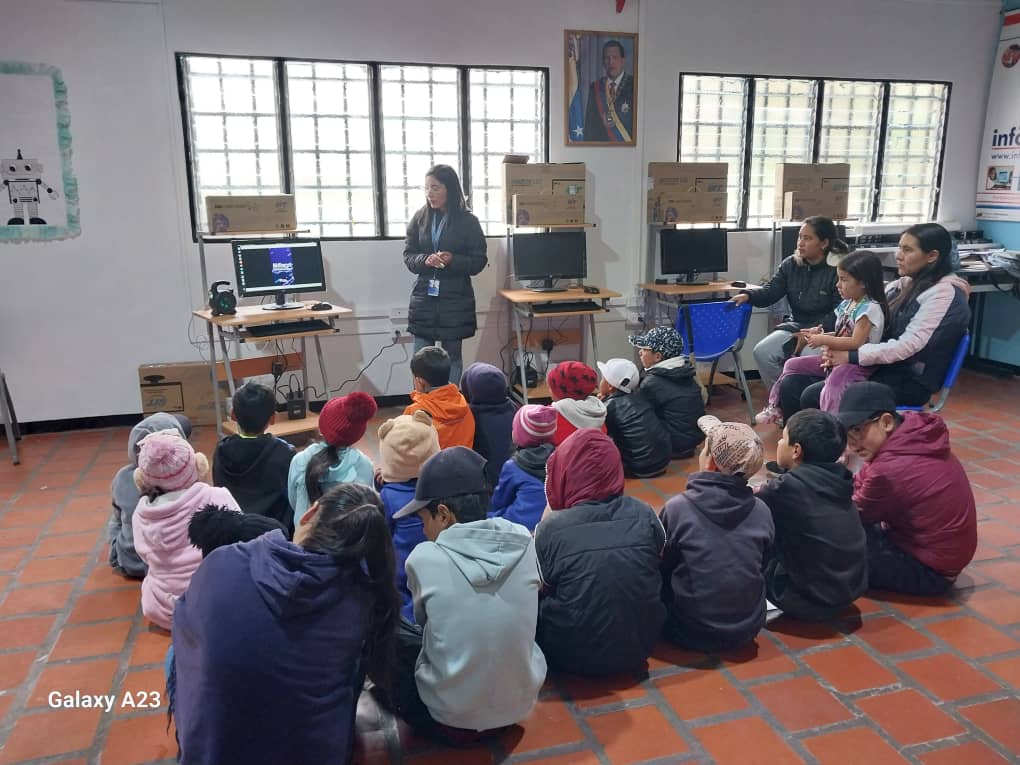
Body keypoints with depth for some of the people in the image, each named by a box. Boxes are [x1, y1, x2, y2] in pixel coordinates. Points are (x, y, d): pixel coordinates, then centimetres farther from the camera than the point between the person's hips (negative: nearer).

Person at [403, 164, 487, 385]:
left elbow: (479, 261, -2)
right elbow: (408, 255, 7)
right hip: (424, 297, 2)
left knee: (452, 357, 8)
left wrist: (452, 260, -19)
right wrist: (425, 260, -15)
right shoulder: (419, 218, 4)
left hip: (455, 300, -2)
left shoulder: (468, 221, -4)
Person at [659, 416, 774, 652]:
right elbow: (760, 567, 5)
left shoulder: (677, 509, -21)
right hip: (749, 628, 4)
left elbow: (661, 569, -6)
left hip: (693, 634, -4)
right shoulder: (762, 511, -11)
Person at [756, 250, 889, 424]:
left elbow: (856, 342, -24)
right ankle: (775, 407, 22)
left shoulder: (870, 308, -16)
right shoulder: (847, 304, 11)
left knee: (834, 379, -41)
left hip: (858, 363, -10)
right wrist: (821, 334, 1)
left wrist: (823, 340, -19)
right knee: (792, 365, 11)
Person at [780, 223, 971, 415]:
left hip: (909, 381, -8)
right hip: (879, 368, 8)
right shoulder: (903, 285, 13)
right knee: (791, 385, -9)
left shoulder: (944, 293, -11)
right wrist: (838, 348, -9)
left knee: (813, 397, -23)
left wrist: (851, 356, -22)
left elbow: (908, 346, -20)